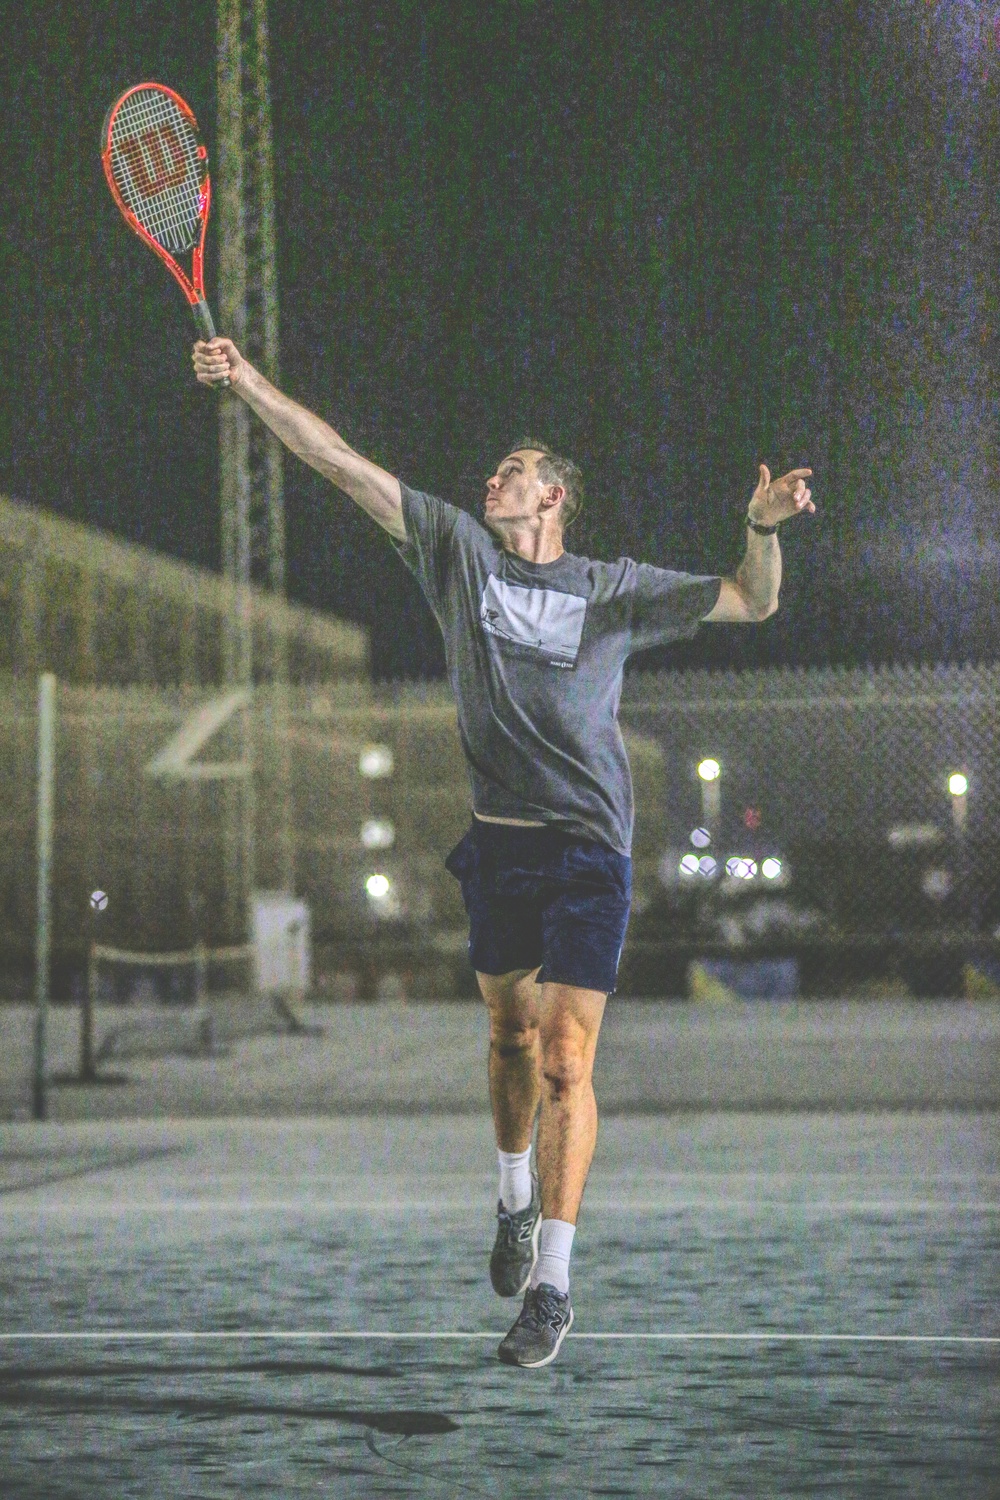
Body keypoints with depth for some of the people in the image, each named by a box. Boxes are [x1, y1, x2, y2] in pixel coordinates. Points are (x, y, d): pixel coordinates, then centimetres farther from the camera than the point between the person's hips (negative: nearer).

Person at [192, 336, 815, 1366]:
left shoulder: (615, 589, 4)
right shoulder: (459, 550, 9)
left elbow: (752, 602, 7)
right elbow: (342, 464, 5)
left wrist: (763, 525, -13)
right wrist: (249, 385, 0)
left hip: (587, 849, -3)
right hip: (497, 844, 3)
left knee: (564, 1061, -10)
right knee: (509, 1033, 15)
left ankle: (551, 1284, -9)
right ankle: (517, 1199, 40)